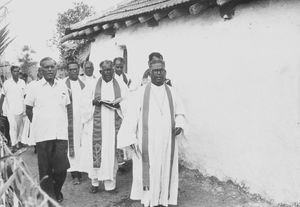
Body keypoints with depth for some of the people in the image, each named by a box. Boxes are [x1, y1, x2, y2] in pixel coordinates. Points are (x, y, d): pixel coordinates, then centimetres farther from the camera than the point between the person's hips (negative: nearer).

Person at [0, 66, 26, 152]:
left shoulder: (22, 82, 5)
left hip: (21, 109, 3)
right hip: (10, 109, -3)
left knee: (20, 126, 10)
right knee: (13, 127, -5)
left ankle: (19, 141, 24)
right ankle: (14, 145, -1)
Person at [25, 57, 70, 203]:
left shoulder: (62, 86, 8)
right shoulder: (35, 88, 1)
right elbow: (28, 110, 10)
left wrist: (64, 123, 11)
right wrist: (37, 123, 5)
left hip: (61, 134, 2)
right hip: (43, 135, -2)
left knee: (61, 168, 1)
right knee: (45, 169, 4)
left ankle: (57, 191, 27)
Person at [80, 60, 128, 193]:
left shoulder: (121, 86, 9)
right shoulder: (92, 86, 8)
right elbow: (85, 104, 4)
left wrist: (118, 104, -14)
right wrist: (94, 102, -15)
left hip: (114, 123, 0)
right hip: (96, 123, 0)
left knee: (112, 152, 1)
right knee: (95, 151, -2)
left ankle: (110, 183, 12)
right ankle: (95, 181, 14)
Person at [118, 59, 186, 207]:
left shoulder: (172, 93, 6)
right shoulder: (141, 93, -3)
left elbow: (179, 113, 14)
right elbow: (131, 116, -5)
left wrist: (180, 125, -7)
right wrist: (130, 138, -11)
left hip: (166, 142, 3)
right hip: (147, 142, -2)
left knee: (165, 171, 8)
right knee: (148, 171, 3)